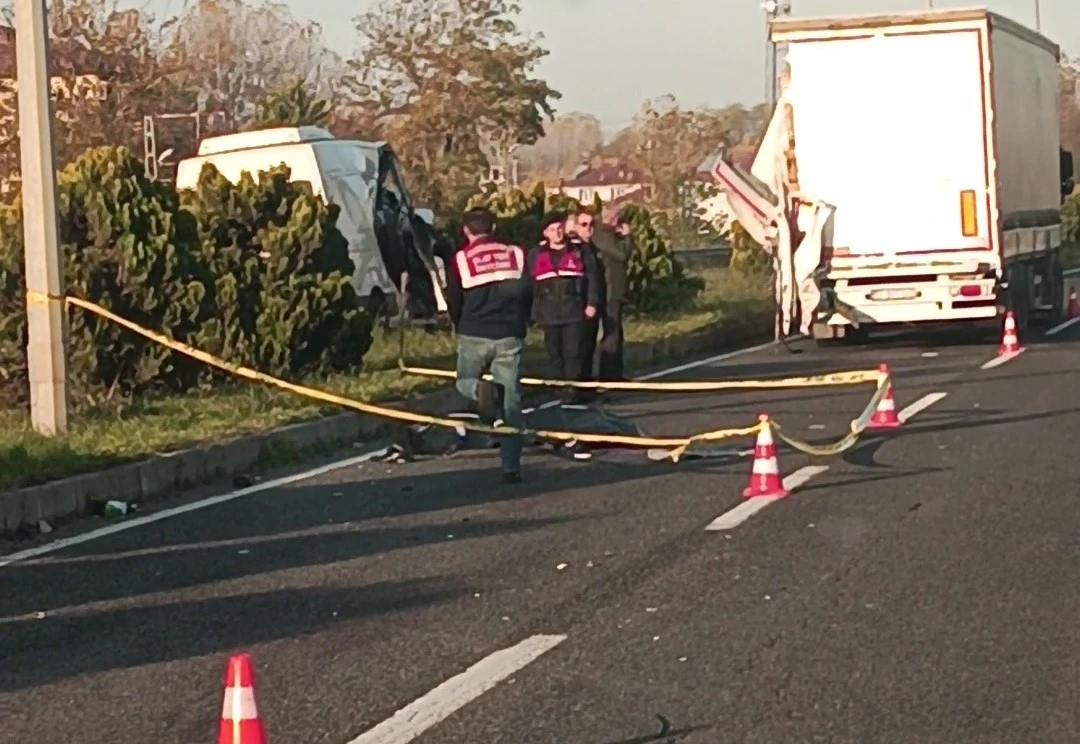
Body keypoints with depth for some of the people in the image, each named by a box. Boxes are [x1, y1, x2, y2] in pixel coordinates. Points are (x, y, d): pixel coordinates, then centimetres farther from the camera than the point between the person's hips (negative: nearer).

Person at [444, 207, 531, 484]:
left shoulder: (460, 259, -1)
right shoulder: (515, 254, 4)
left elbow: (453, 303, 2)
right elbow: (528, 293, 6)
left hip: (473, 336, -1)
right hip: (509, 336, 1)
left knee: (465, 381, 22)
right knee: (511, 402, 6)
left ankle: (481, 390, -16)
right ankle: (511, 467, -1)